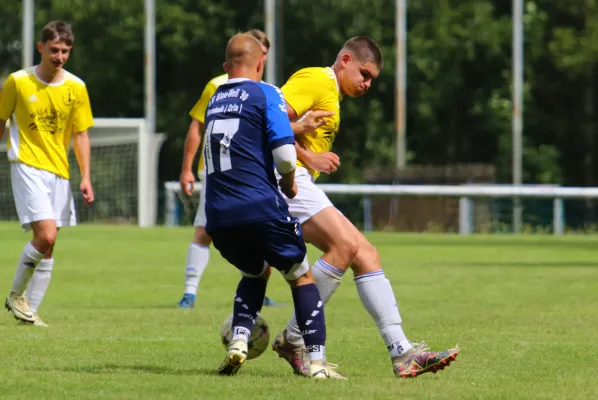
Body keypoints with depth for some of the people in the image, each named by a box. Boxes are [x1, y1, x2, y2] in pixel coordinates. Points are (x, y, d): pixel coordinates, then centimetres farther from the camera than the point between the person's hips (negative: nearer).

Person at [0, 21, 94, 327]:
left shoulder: (76, 88, 3)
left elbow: (80, 135, 8)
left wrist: (86, 178, 0)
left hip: (58, 171, 4)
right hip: (27, 166, -4)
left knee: (47, 245, 5)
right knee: (46, 234, -18)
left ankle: (31, 309, 14)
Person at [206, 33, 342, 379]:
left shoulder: (215, 100, 18)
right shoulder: (265, 94, -3)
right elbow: (285, 154, -13)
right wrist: (289, 183, 8)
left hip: (218, 216, 6)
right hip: (260, 207, -6)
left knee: (255, 273, 29)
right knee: (302, 277, 10)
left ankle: (239, 342, 8)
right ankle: (317, 361, -2)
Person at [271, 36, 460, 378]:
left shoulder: (332, 97, 26)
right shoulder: (315, 81, -5)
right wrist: (306, 157, -16)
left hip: (302, 184, 10)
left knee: (365, 253, 1)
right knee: (345, 244, -22)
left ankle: (402, 352, -6)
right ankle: (294, 338, -14)